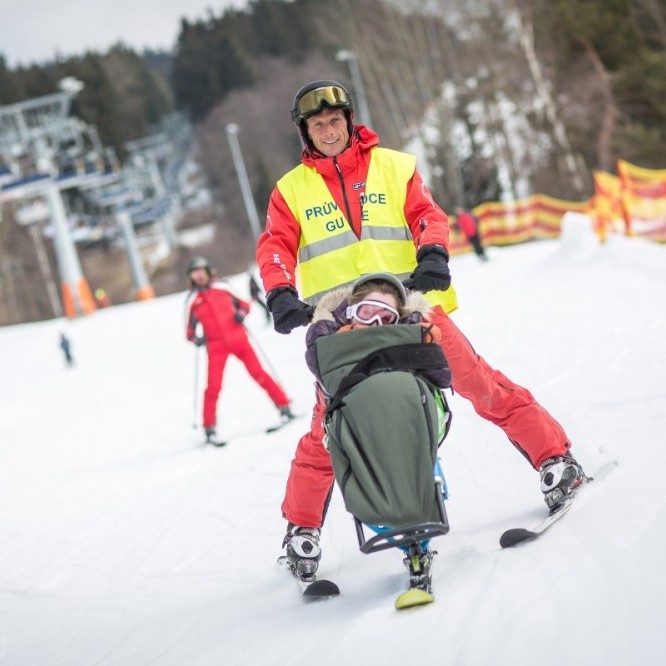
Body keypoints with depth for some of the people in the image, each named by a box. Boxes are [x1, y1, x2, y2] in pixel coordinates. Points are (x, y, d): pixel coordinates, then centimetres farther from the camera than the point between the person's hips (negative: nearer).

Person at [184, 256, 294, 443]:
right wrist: (196, 339, -12)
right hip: (216, 346, -1)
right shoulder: (192, 301, 4)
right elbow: (189, 331, 9)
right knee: (213, 386, -8)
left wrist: (241, 313, -4)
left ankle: (284, 407, 5)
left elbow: (243, 304, 17)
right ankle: (210, 428, 1)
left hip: (238, 338, 1)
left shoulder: (221, 289, 7)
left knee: (259, 374, -4)